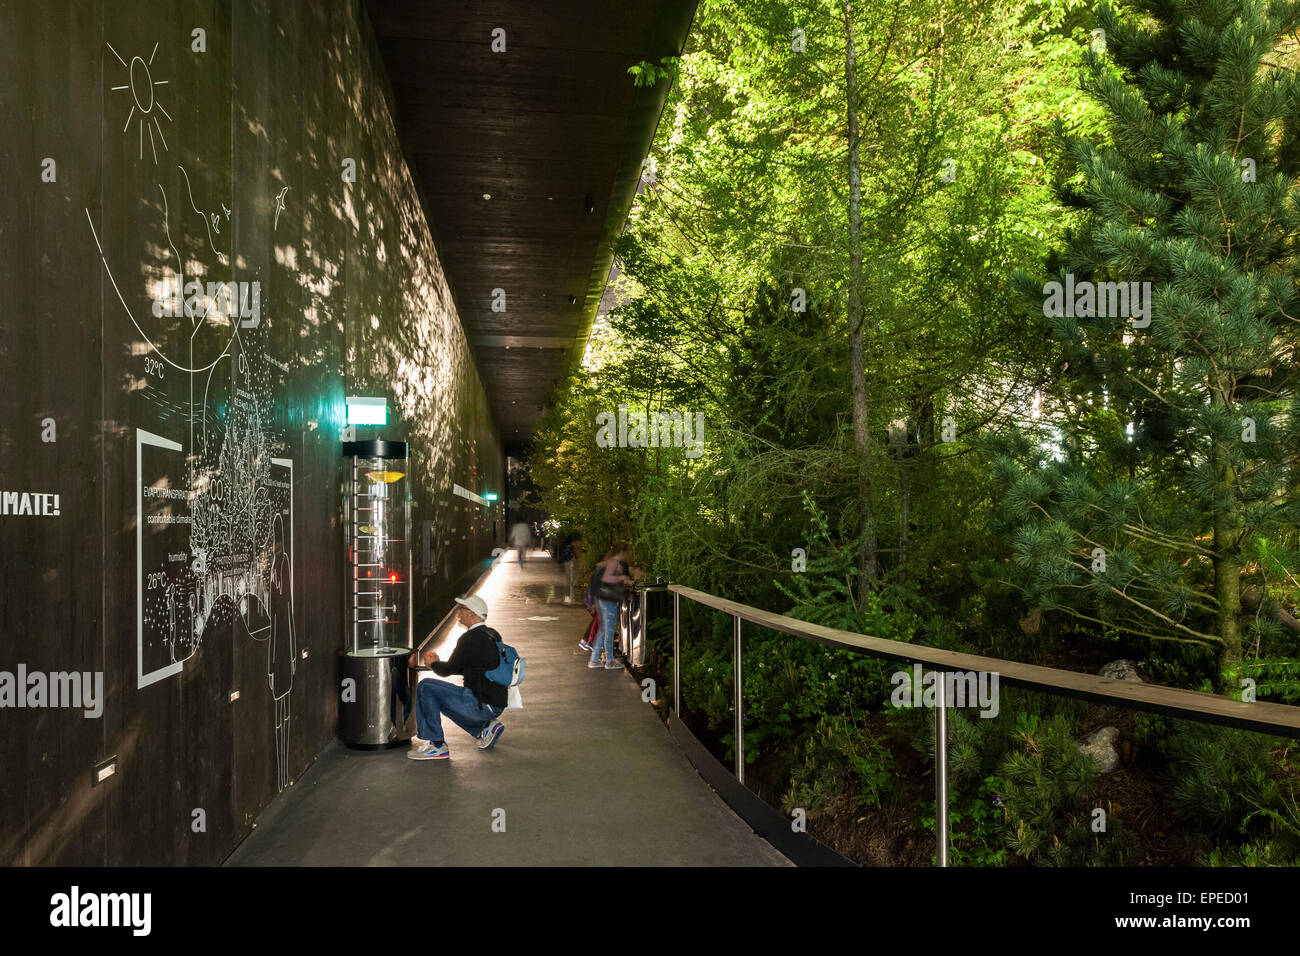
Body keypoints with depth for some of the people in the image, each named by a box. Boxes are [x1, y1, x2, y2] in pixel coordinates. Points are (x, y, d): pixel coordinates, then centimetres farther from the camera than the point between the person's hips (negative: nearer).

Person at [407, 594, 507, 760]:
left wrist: (433, 664, 12)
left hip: (481, 705, -9)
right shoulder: (492, 635, 12)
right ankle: (485, 728, 17)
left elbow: (448, 670, -9)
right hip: (495, 704, 9)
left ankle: (436, 745, -3)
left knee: (426, 687, -8)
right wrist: (438, 663, 20)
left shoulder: (470, 639, -16)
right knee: (440, 698, 27)